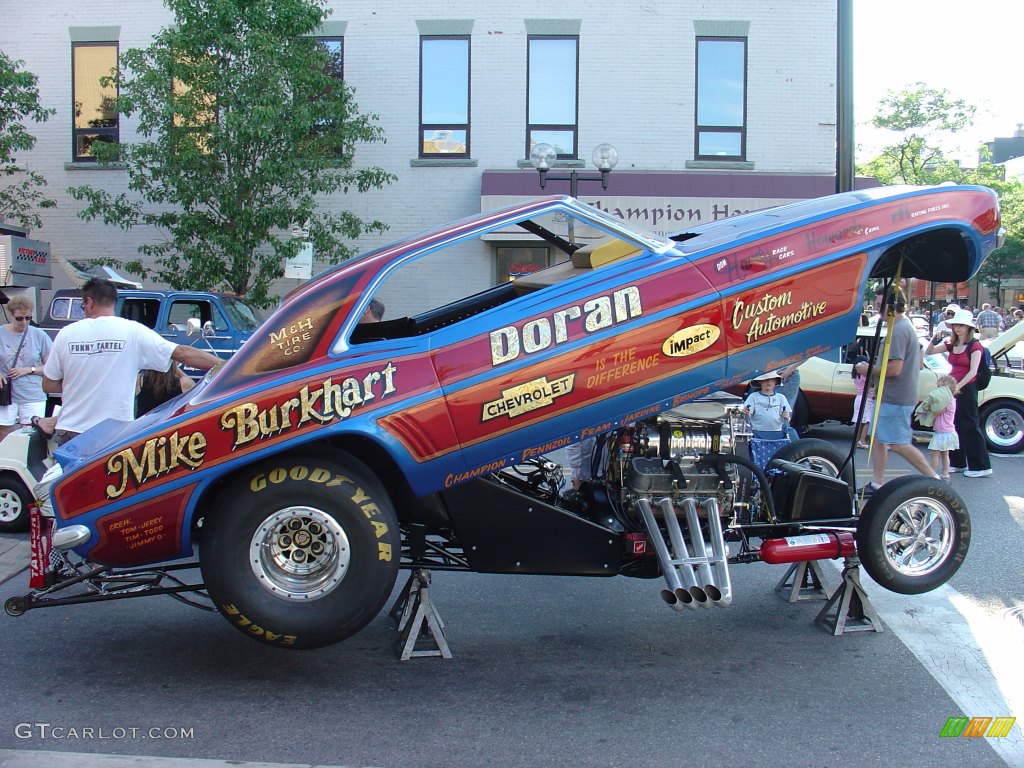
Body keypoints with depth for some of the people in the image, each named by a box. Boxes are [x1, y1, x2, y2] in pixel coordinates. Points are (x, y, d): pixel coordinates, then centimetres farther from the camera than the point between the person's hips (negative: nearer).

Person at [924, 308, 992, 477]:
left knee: (970, 427, -5)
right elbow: (928, 352, 12)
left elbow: (973, 371, -15)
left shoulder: (974, 346, -7)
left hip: (967, 389, -6)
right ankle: (958, 463, 16)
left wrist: (958, 386, -21)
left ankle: (981, 466, 0)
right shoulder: (951, 345, 11)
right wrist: (935, 340, -5)